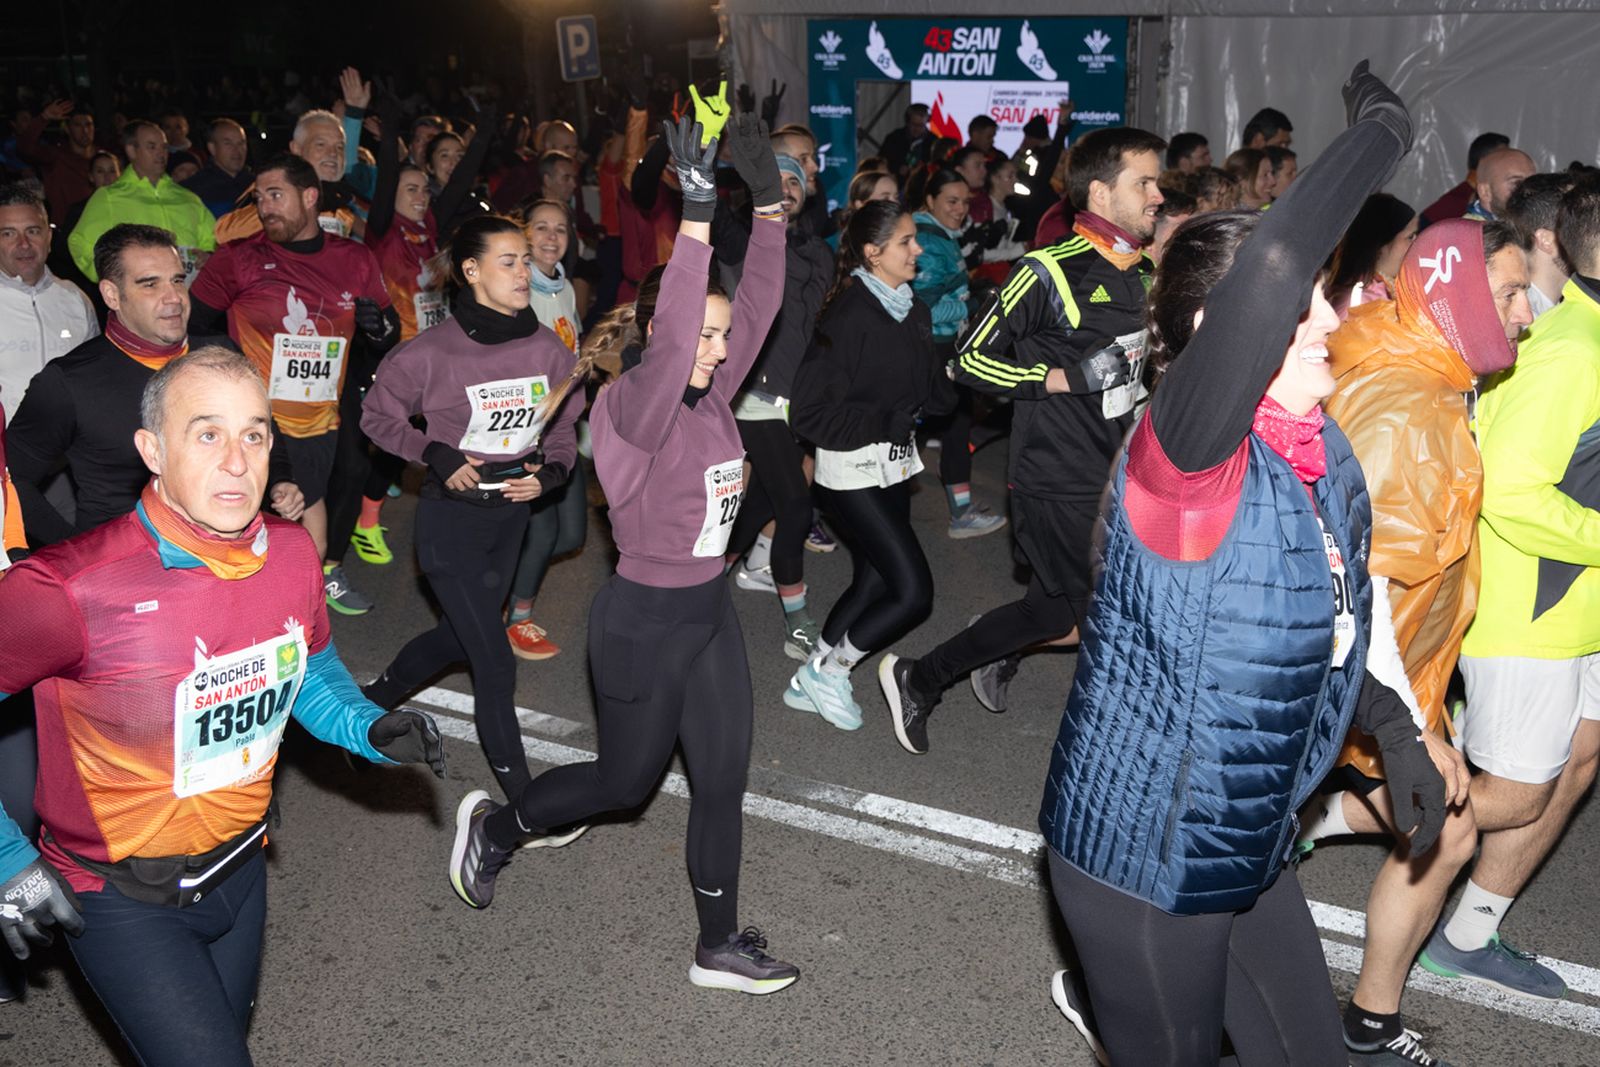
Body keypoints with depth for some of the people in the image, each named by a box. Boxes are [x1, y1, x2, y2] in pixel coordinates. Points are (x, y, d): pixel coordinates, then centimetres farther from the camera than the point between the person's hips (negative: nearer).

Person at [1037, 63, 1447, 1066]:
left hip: (1248, 845, 8)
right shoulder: (1187, 454, -25)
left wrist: (1393, 728, 6)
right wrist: (1383, 126, -27)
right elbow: (1270, 266, -41)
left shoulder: (1325, 455, 1)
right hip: (1142, 856, -7)